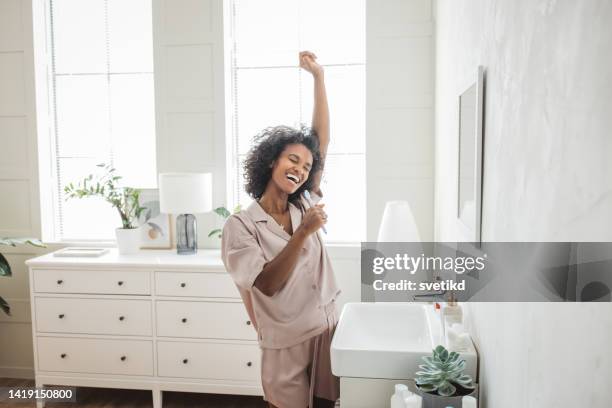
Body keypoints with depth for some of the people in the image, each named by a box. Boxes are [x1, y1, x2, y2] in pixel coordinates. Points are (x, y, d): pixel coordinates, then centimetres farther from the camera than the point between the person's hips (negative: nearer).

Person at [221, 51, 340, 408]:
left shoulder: (305, 206, 2)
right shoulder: (240, 225, -10)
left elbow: (322, 140, -1)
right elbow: (267, 284, -19)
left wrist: (319, 77, -4)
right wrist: (303, 233, -27)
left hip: (328, 329, 4)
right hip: (287, 344, -4)